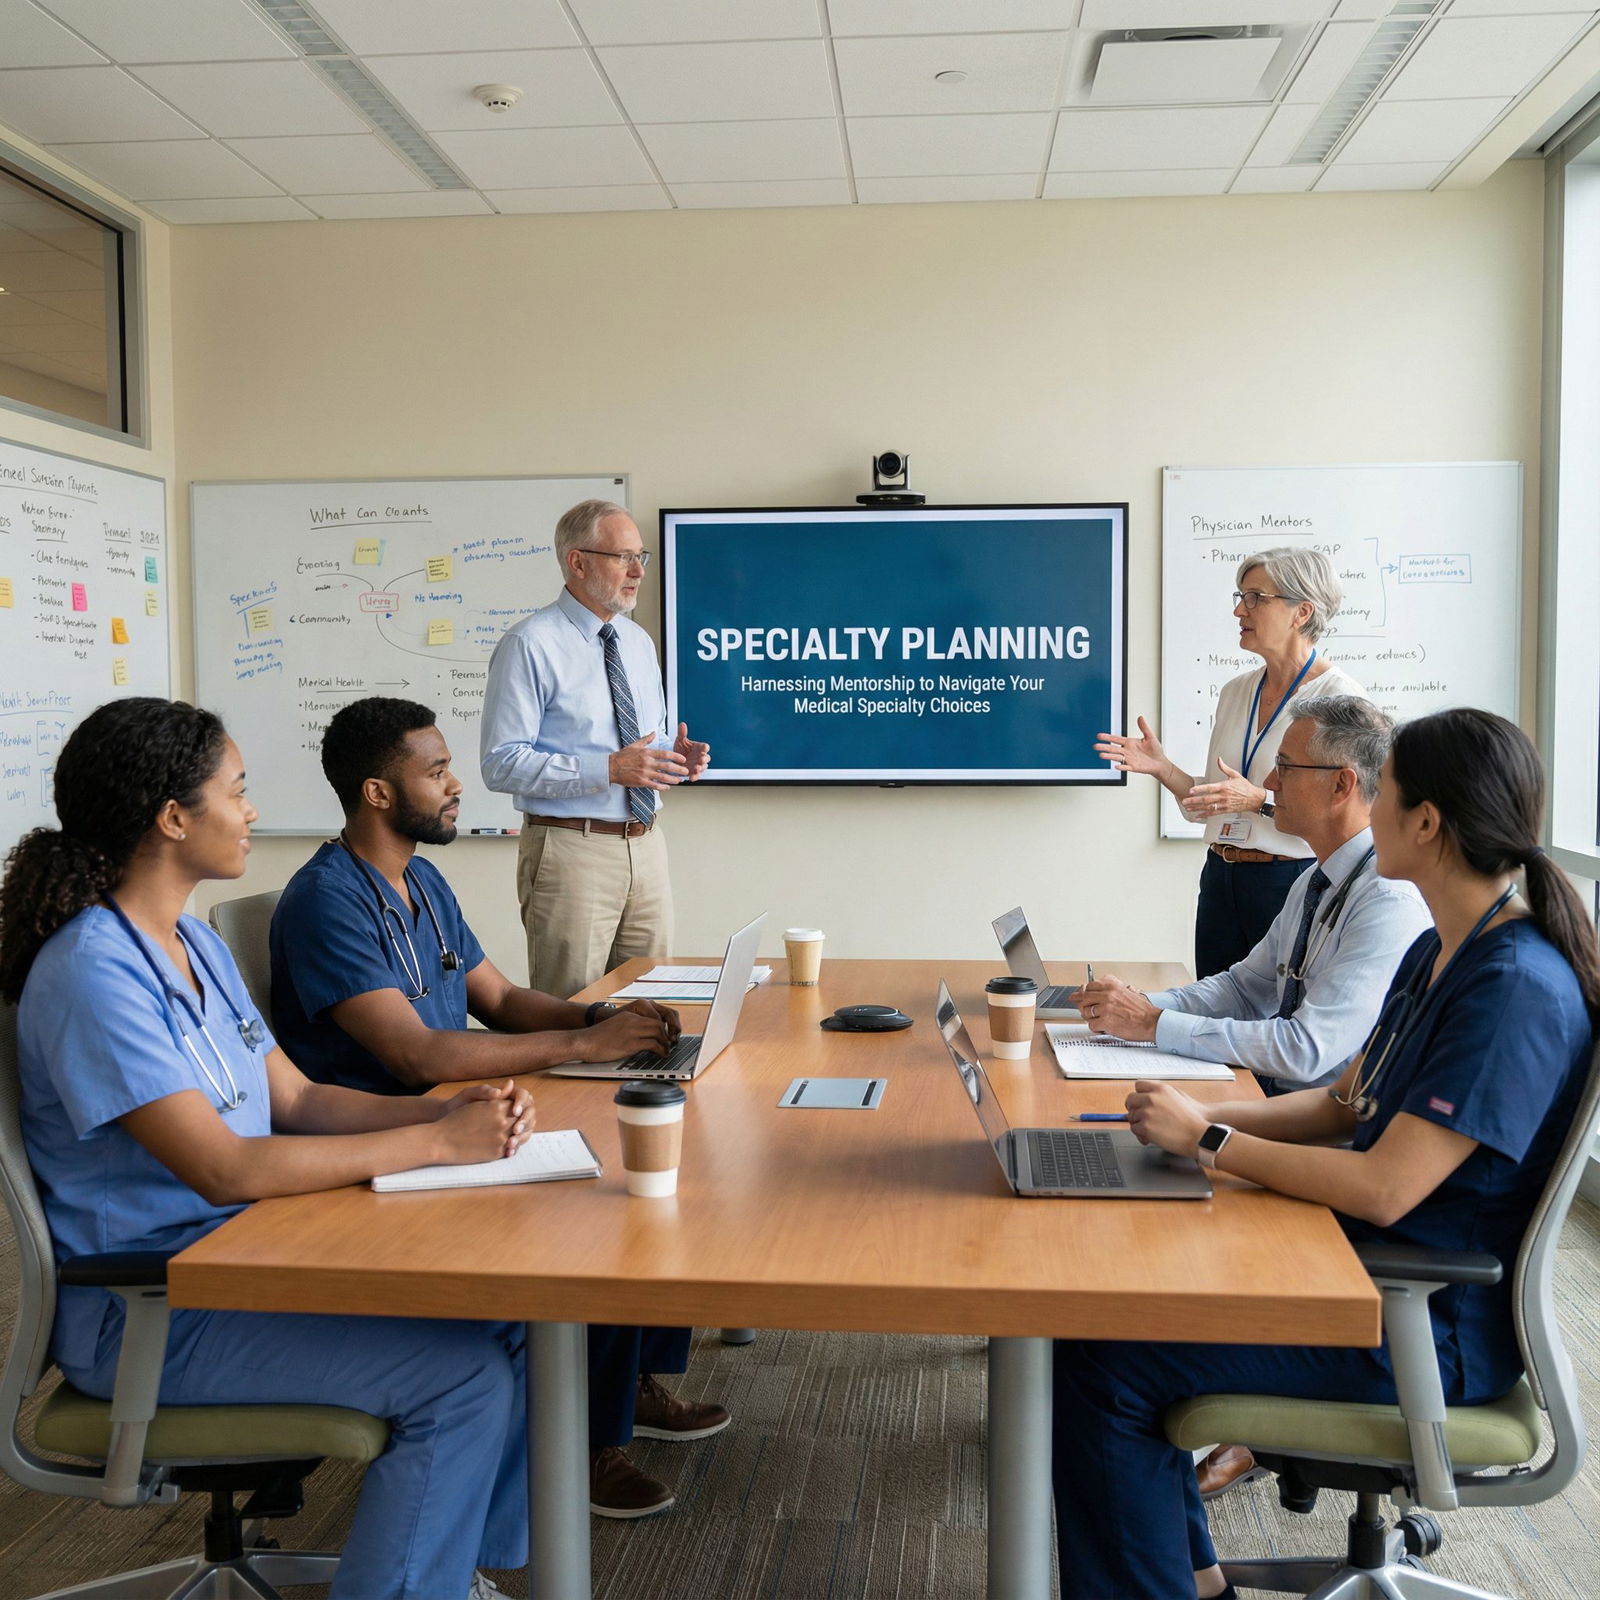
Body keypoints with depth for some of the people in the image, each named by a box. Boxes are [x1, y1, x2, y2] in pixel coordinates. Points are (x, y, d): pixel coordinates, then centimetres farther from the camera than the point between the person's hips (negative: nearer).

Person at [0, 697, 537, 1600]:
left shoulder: (196, 944, 9)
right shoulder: (93, 971, -21)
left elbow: (297, 1099, 8)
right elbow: (225, 1167, -27)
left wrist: (452, 1110, -8)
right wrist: (434, 1142, -22)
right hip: (141, 1312, -9)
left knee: (501, 1307, -1)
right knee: (463, 1377, -19)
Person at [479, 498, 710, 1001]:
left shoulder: (639, 642, 14)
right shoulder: (531, 646, -9)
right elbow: (502, 763, -15)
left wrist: (676, 758, -1)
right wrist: (609, 769, -22)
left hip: (646, 846, 6)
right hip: (572, 851, -6)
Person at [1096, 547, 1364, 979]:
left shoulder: (1340, 696, -10)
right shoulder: (1236, 691, 11)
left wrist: (1259, 800, -26)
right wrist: (1163, 767, -1)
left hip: (1294, 883, -6)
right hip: (1221, 880, 7)